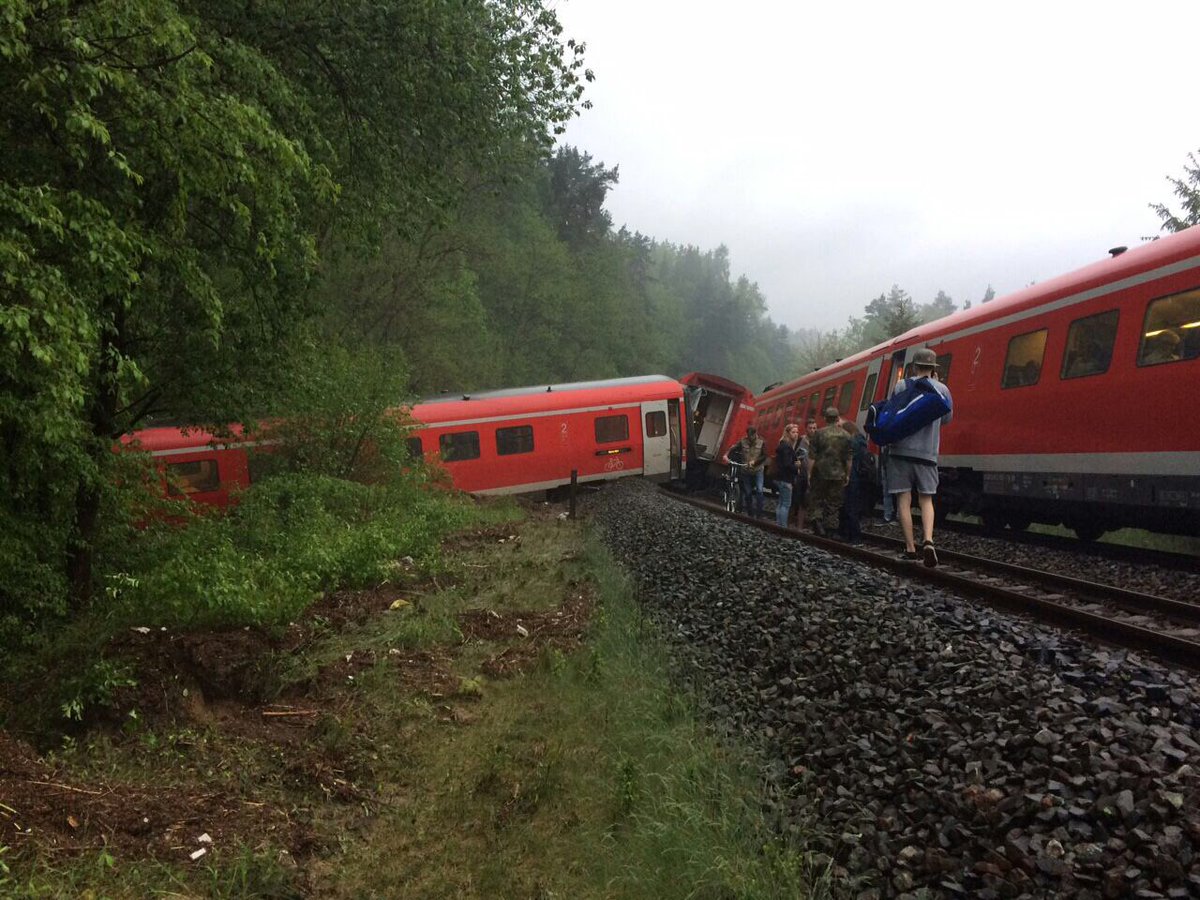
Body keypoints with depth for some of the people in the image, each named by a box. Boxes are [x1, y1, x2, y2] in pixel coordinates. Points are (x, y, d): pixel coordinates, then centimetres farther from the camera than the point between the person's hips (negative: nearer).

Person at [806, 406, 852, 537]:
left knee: (816, 500, 9)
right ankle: (830, 530, 8)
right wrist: (847, 475, 11)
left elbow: (812, 457, -7)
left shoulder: (819, 434, -5)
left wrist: (809, 473, 0)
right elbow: (848, 459, 3)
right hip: (838, 475, 2)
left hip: (820, 473, -2)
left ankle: (818, 523, -8)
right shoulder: (846, 436, 2)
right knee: (833, 503, 8)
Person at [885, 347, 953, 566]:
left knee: (903, 499, 3)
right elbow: (946, 419, 18)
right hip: (927, 452, 2)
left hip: (901, 451, -2)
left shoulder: (902, 385, -3)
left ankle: (910, 549, 4)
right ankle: (928, 541, -13)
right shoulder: (942, 389, 5)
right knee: (926, 499, 9)